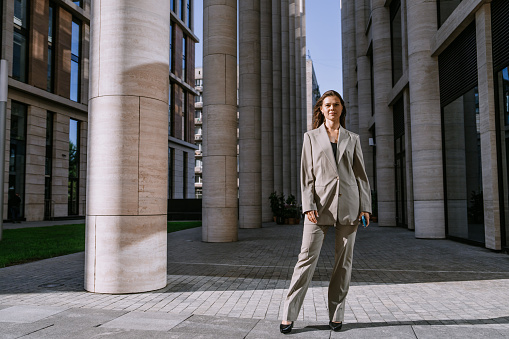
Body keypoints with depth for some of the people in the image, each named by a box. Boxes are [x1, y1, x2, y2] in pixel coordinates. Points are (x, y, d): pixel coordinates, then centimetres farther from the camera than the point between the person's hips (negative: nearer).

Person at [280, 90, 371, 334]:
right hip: (321, 203, -2)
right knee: (307, 257, -4)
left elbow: (360, 174, 11)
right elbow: (306, 174, 4)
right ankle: (289, 315, 3)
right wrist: (308, 205, -7)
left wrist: (365, 206, 2)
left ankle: (336, 315, 17)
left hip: (348, 204, 2)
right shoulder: (311, 137, 10)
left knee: (343, 261, 5)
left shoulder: (352, 139, 13)